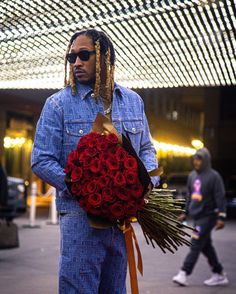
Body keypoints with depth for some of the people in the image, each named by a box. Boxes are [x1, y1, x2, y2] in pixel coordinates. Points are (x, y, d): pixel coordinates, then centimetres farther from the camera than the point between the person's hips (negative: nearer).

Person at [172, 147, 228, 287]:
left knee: (196, 245, -10)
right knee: (206, 247, 12)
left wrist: (221, 217, -19)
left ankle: (184, 274, -10)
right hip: (197, 216, 8)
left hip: (208, 216, -8)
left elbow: (220, 197, -13)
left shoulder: (214, 176, -10)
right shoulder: (192, 176, 12)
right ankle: (219, 275, 21)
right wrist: (186, 213, 20)